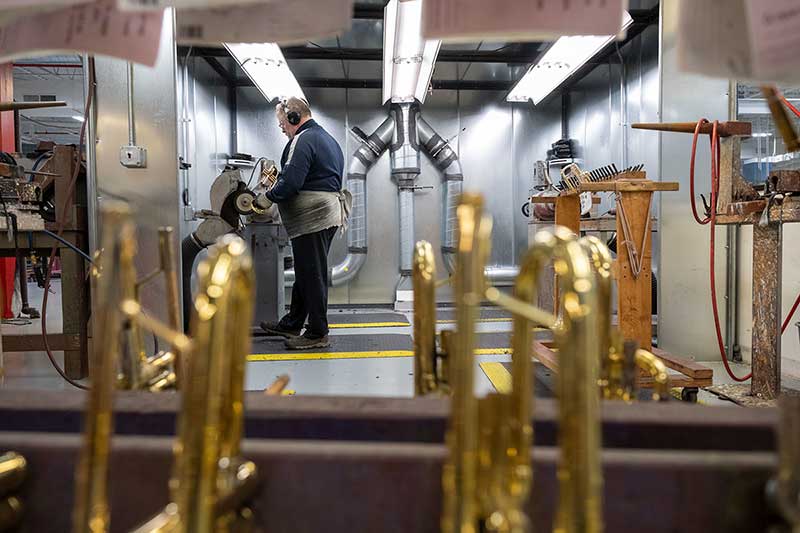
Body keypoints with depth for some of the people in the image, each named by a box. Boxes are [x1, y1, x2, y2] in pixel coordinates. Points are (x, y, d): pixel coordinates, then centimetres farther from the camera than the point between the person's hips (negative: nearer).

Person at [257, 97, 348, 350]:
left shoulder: (302, 140, -12)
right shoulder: (328, 139, 20)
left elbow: (291, 181, -22)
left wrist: (269, 196, -3)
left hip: (312, 218, -10)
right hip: (329, 212, 11)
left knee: (312, 275, -3)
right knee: (305, 272, 17)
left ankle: (318, 334, 5)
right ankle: (291, 324, 29)